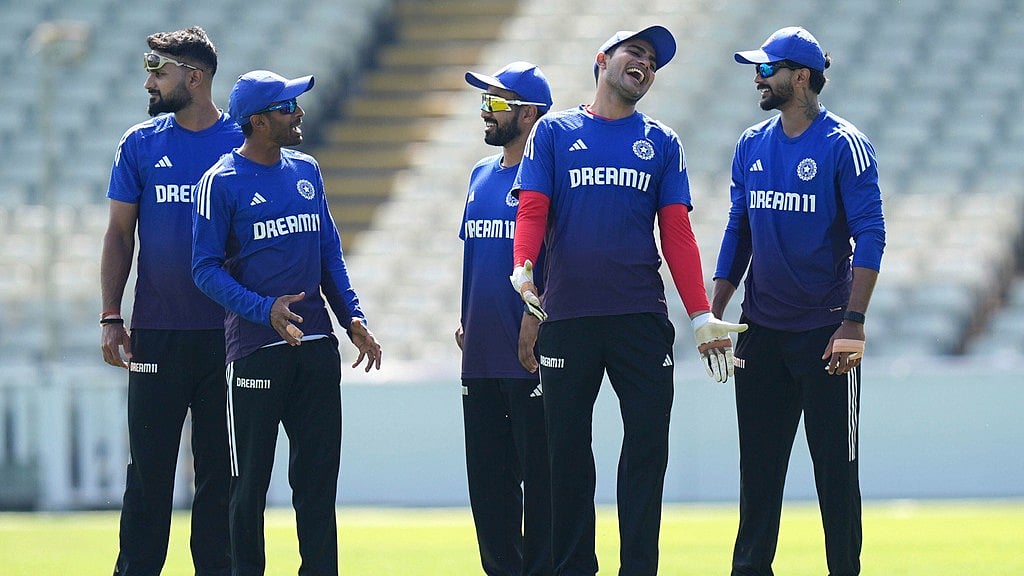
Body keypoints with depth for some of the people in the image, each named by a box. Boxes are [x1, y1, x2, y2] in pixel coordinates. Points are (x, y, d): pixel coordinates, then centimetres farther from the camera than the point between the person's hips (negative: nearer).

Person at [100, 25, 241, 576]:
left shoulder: (244, 144, 1)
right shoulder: (141, 144, 5)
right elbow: (120, 234, 7)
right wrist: (111, 318, -1)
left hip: (226, 330, -1)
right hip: (156, 332, 1)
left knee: (220, 467, 4)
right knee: (149, 466, 2)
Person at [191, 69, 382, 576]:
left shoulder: (306, 171, 12)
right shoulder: (222, 182, -7)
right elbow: (206, 269, -9)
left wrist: (353, 319, 7)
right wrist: (265, 309, -21)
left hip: (317, 345, 6)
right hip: (255, 345, -6)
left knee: (319, 472, 7)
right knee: (250, 478, -1)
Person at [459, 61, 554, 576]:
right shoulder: (482, 175, 16)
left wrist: (536, 318, -17)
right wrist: (465, 321, 16)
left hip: (530, 356, -8)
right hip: (481, 355, 8)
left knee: (538, 472, -4)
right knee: (487, 476, 10)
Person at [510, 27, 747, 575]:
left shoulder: (661, 143, 13)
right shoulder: (554, 132, 10)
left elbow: (677, 235, 8)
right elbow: (533, 208, 1)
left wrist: (702, 316, -2)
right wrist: (522, 264, -20)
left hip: (641, 318, 1)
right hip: (567, 317, -1)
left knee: (648, 444, -4)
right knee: (567, 448, 3)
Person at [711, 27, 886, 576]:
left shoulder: (843, 145, -8)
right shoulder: (752, 145, 9)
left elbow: (869, 236, -12)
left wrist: (853, 323, -20)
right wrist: (713, 317, 7)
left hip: (825, 331, -5)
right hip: (761, 331, 6)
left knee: (835, 466, -2)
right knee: (757, 464, 7)